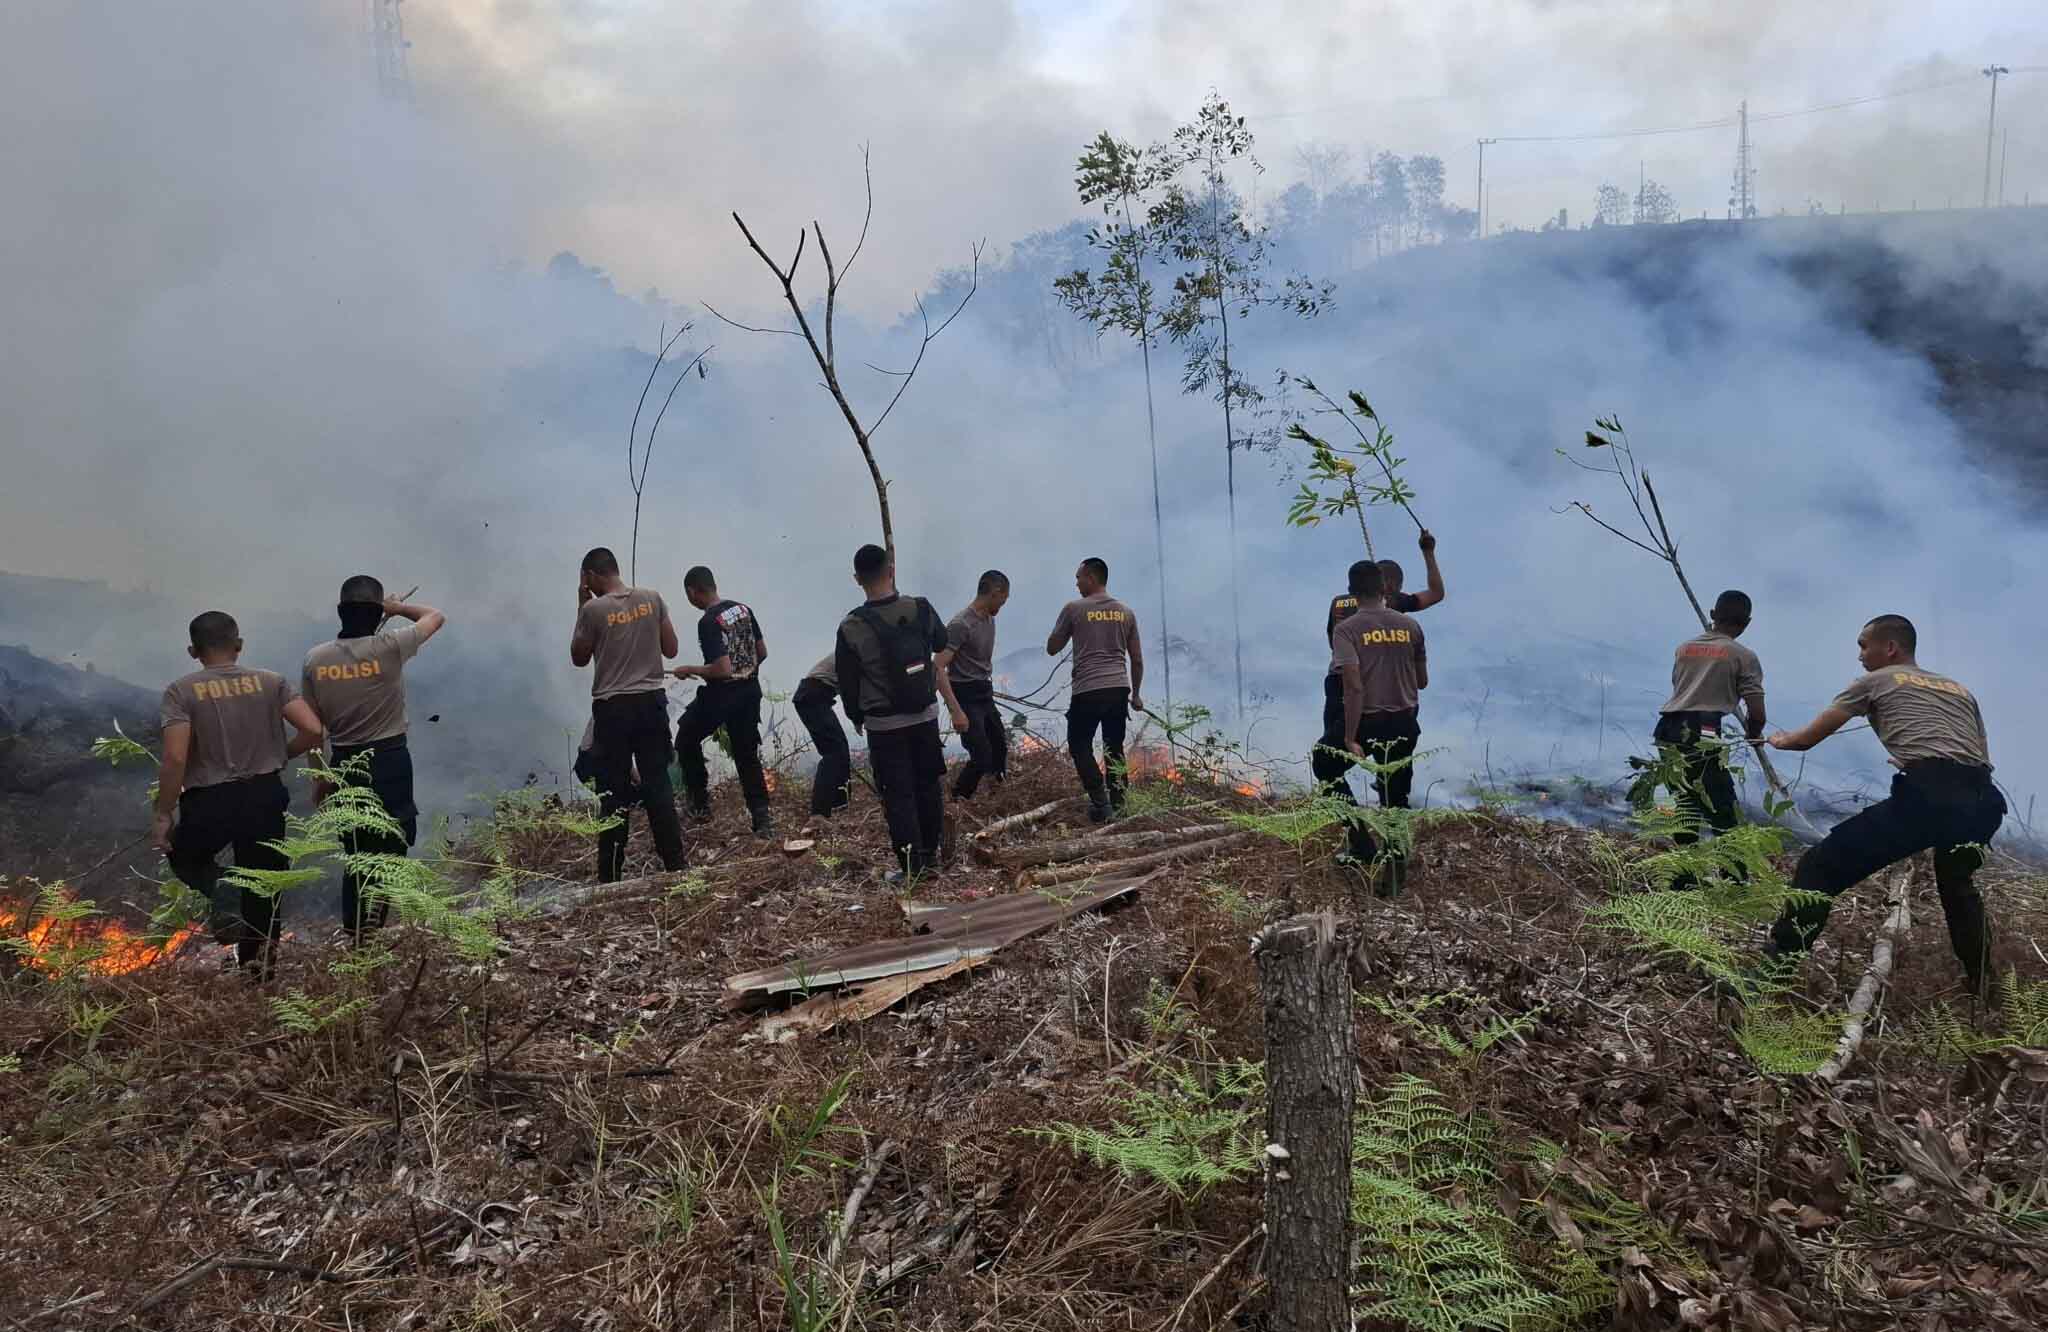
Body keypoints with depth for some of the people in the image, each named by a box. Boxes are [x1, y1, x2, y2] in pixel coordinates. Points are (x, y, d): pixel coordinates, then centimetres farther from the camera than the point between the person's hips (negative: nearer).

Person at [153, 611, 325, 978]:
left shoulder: (182, 691, -7)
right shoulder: (270, 682, -1)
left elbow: (175, 759, -15)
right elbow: (312, 730, -9)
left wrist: (163, 816, -7)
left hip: (210, 801, -2)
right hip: (265, 796, 2)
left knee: (184, 854, 27)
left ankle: (221, 914, 1)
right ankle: (260, 965, 23)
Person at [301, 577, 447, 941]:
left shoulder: (315, 660, -1)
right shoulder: (390, 647, -12)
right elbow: (436, 617, 5)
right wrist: (397, 607, 20)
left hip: (344, 764, 4)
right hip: (390, 759, -4)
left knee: (356, 852, 14)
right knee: (392, 844, 5)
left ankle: (355, 938, 21)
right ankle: (374, 910, -19)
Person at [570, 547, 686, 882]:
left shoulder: (594, 609, -10)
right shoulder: (652, 598, 0)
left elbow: (579, 658, 5)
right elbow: (671, 649, 5)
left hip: (612, 706, -3)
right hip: (651, 700, 3)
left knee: (613, 791, 4)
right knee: (658, 782, 9)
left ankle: (610, 875, 7)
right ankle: (675, 863, 9)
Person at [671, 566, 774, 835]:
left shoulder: (708, 623, -20)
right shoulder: (744, 609, 2)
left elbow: (722, 669, -24)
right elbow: (762, 652, 10)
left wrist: (690, 670, -10)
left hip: (721, 695, -6)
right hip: (750, 692, 6)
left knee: (686, 739, 18)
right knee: (747, 755, 13)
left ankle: (699, 802, 21)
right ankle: (762, 817, 9)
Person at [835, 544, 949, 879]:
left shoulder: (851, 627, -15)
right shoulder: (921, 609, -8)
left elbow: (847, 682, -4)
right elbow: (941, 643, 13)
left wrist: (856, 717, 12)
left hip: (884, 724, -3)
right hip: (926, 715, 3)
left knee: (898, 794, 5)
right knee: (929, 786, 16)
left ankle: (911, 865, 8)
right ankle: (931, 856, 25)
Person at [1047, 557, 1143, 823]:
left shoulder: (1074, 609, -2)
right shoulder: (1126, 612, 10)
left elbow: (1052, 649, 7)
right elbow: (1137, 659, 13)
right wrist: (1136, 694, 23)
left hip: (1087, 691, -4)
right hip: (1119, 690, 4)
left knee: (1080, 746, 9)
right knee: (1114, 748, 16)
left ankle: (1101, 802, -3)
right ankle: (1117, 804, 15)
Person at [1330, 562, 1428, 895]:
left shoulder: (1347, 630, -12)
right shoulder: (1410, 626, 2)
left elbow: (1354, 687, -21)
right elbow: (1422, 682, 11)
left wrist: (1350, 739, -19)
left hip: (1368, 722, -4)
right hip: (1405, 724, 4)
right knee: (1396, 802, 15)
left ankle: (1362, 841, 13)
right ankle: (1395, 876, 16)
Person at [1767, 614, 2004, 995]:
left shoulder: (1875, 681, 19)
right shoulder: (1961, 689, 32)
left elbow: (1809, 738, 24)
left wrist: (1781, 740, 46)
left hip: (1928, 794, -6)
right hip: (1984, 801, 6)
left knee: (1820, 868, -3)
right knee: (1956, 881, 36)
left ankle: (1773, 965, -10)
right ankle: (1982, 982, 37)